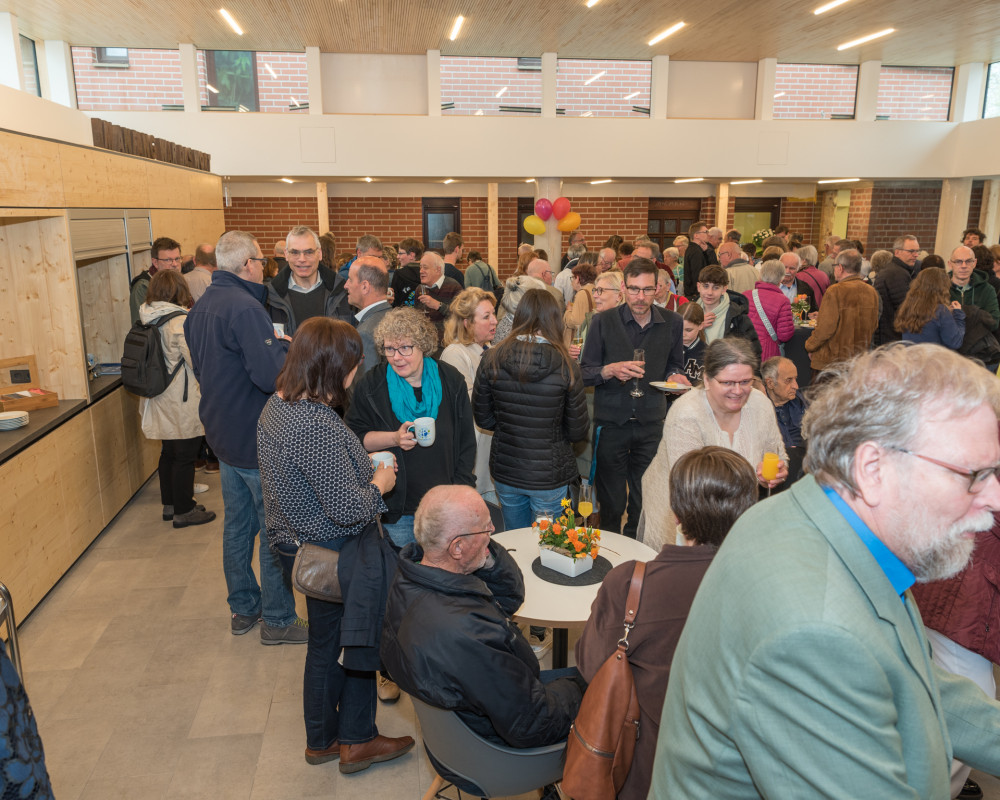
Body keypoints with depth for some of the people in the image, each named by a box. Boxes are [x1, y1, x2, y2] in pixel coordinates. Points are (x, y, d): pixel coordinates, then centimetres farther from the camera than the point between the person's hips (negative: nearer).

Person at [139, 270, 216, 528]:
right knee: (185, 456, 3)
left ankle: (169, 505, 32)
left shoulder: (147, 320, 4)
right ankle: (183, 511, 13)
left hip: (161, 401, 8)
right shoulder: (180, 321, -20)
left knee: (168, 452, 19)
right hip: (182, 403, -8)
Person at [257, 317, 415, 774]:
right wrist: (379, 483, -10)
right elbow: (347, 509, -28)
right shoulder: (317, 425, -31)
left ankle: (322, 740, 42)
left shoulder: (278, 405, 1)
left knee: (325, 643, 24)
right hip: (330, 552, -10)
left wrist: (363, 465, 10)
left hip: (297, 544, 10)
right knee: (360, 642, 12)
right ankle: (356, 741, 31)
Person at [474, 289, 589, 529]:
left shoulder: (492, 359, -10)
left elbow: (483, 419, 0)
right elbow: (578, 431, -9)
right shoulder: (566, 366, -16)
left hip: (505, 473, 3)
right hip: (549, 475, -2)